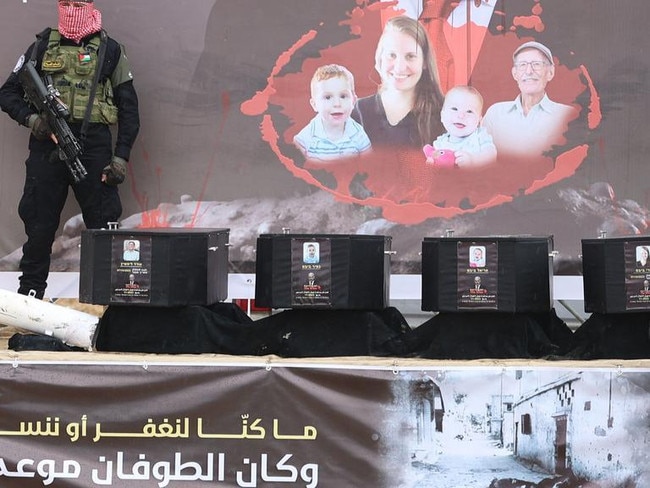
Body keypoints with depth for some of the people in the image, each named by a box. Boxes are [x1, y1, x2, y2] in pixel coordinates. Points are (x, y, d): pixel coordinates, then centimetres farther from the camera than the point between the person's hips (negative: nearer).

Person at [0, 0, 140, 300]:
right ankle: (29, 294, 15)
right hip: (46, 147, 1)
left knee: (104, 224, -3)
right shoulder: (41, 47, 12)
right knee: (39, 224, 4)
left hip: (94, 148, -1)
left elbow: (129, 109, 8)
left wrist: (121, 156, 0)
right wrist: (29, 117, -7)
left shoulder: (110, 50, 9)